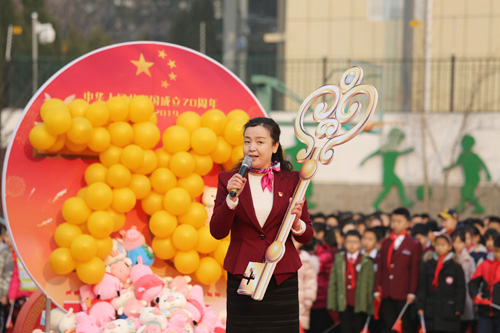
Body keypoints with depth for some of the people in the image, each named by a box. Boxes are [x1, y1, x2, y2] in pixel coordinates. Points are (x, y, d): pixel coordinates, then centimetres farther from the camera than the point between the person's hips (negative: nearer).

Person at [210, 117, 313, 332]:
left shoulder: (291, 181, 5)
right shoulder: (228, 180, 3)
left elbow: (306, 237, 7)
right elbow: (217, 232, -4)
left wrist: (296, 223, -14)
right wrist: (232, 198, -16)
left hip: (282, 280, 1)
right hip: (242, 278, 0)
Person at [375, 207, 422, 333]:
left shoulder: (414, 245, -1)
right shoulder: (385, 243, 14)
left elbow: (415, 270, -4)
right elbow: (380, 267, 12)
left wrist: (412, 293, -10)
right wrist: (377, 290, 7)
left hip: (403, 294, -4)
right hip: (386, 294, 4)